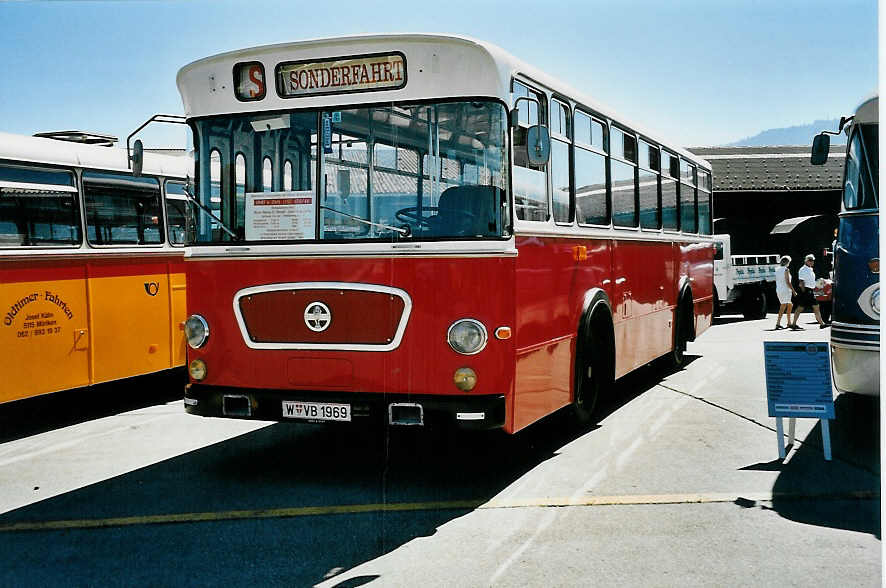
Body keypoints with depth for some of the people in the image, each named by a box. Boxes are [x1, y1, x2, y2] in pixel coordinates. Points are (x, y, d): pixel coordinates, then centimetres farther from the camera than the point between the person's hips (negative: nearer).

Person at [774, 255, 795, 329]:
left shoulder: (777, 270, 11)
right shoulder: (786, 270, -11)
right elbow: (788, 282, -17)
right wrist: (793, 290, -11)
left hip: (778, 290, 8)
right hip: (786, 290, -8)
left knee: (790, 305, 20)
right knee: (783, 307, -10)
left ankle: (789, 323, 23)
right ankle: (778, 323, -18)